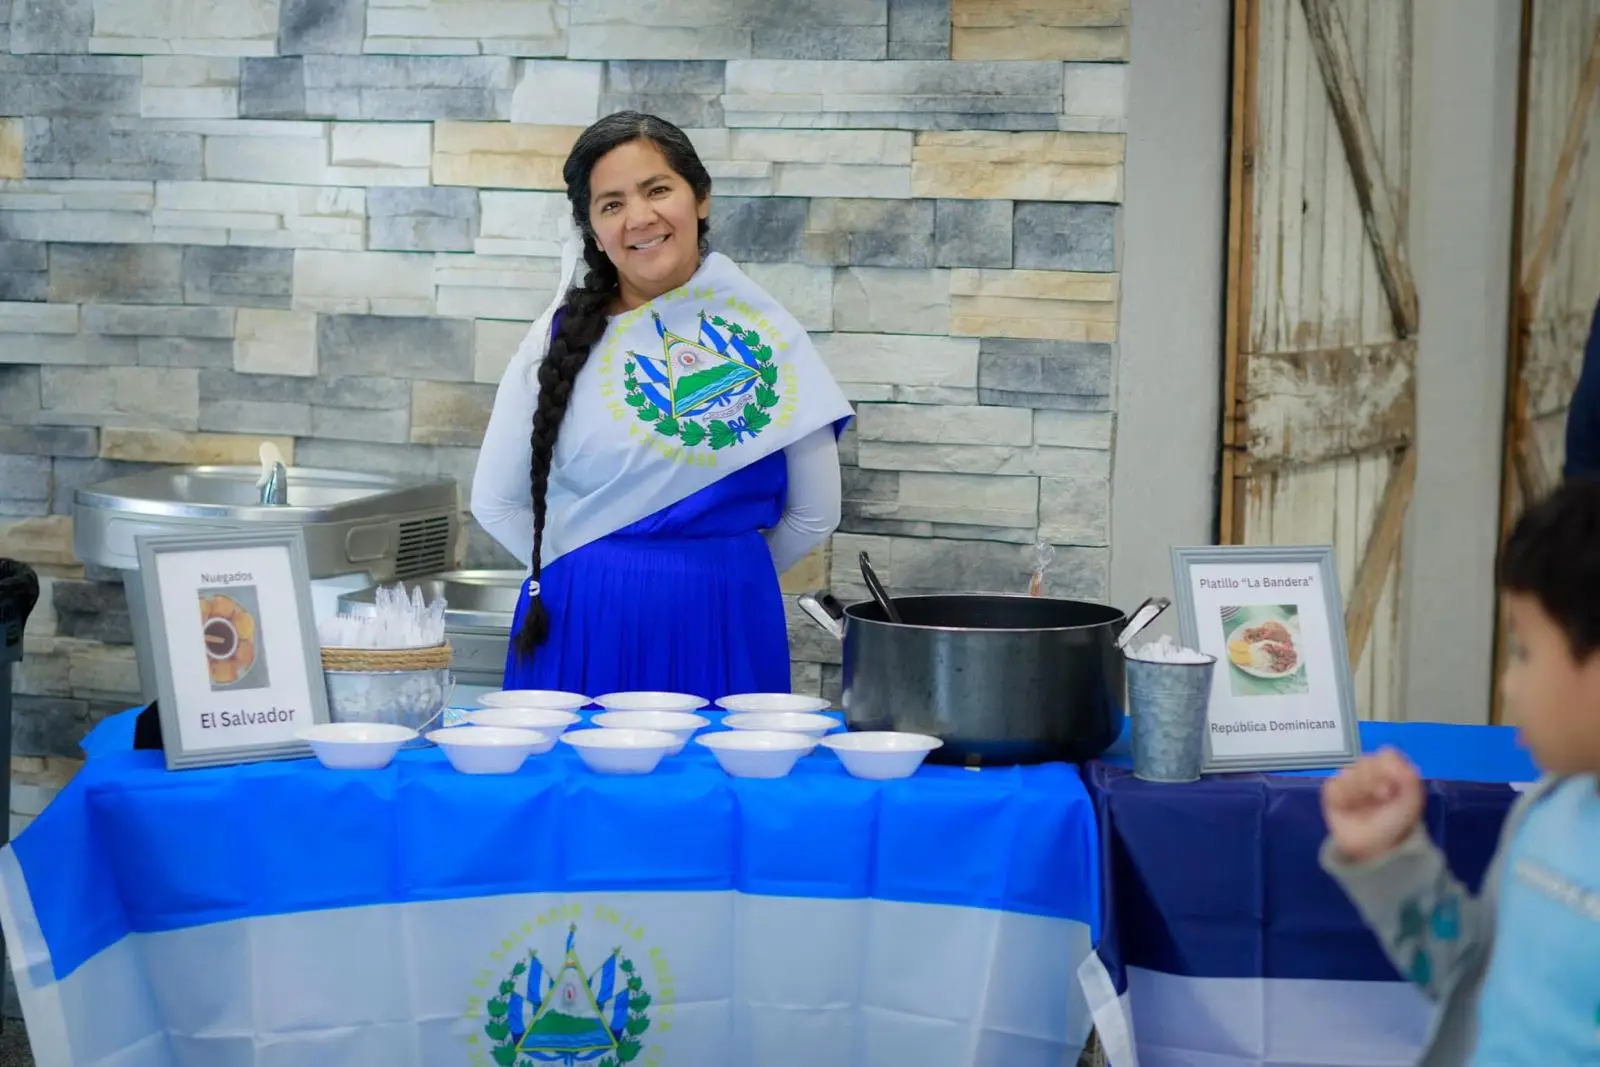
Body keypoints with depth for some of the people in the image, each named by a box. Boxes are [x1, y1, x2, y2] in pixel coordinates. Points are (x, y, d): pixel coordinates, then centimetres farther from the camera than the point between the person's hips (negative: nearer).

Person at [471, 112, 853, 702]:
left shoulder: (765, 335, -1)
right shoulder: (562, 337, 1)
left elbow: (814, 515, 5)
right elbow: (496, 502, 6)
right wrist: (591, 574, 7)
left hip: (721, 636, 0)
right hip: (583, 634, 0)